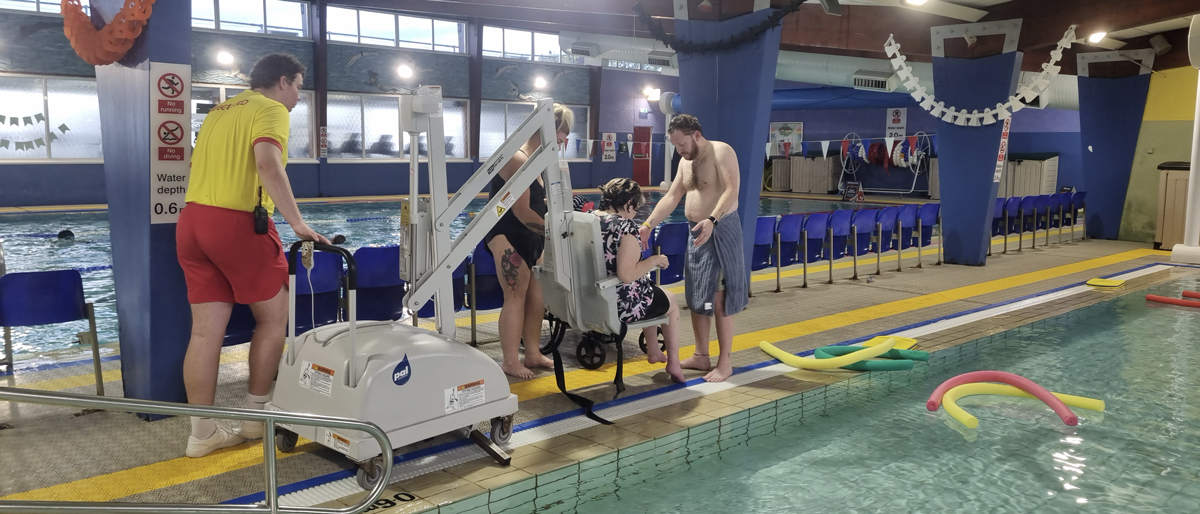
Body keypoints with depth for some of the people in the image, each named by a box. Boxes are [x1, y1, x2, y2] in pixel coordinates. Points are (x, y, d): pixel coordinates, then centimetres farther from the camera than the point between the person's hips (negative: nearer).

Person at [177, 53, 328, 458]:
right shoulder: (271, 109, -3)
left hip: (192, 218, 8)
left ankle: (202, 433, 11)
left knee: (206, 331, 7)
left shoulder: (219, 111, 24)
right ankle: (256, 417, 15)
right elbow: (269, 166, -20)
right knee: (273, 318, 8)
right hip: (238, 223, -8)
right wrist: (298, 223, -24)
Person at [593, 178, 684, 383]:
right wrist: (654, 260, -14)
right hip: (622, 305, -8)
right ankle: (673, 363, 31)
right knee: (670, 301, 24)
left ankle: (653, 350, 46)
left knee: (652, 291, 35)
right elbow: (627, 274, -31)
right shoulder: (625, 226, -23)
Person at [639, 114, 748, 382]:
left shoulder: (721, 152, -12)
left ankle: (725, 363, 3)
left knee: (720, 300, -5)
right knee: (696, 298, 12)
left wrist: (712, 220, -40)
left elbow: (731, 190, -25)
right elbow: (671, 197, 14)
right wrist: (648, 225, 4)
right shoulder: (685, 161, 13)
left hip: (721, 230, -8)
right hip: (696, 233, 8)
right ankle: (701, 356, 22)